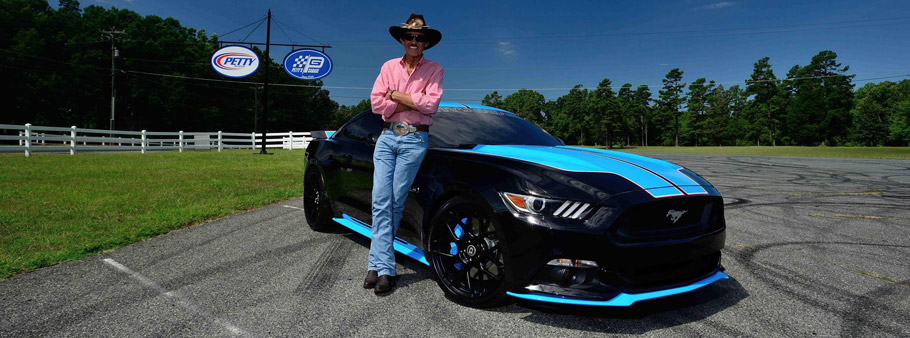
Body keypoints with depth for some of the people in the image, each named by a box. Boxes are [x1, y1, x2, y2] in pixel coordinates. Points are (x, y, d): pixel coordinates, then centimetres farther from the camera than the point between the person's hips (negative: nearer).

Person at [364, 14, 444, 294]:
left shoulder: (434, 70, 6)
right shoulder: (389, 67, 14)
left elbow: (431, 105, -10)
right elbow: (376, 103, 3)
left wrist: (396, 95, -5)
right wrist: (413, 104, -6)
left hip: (415, 139, -3)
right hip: (387, 136, 3)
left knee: (395, 202, -5)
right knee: (380, 201, -7)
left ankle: (377, 264, 6)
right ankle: (384, 267, -5)